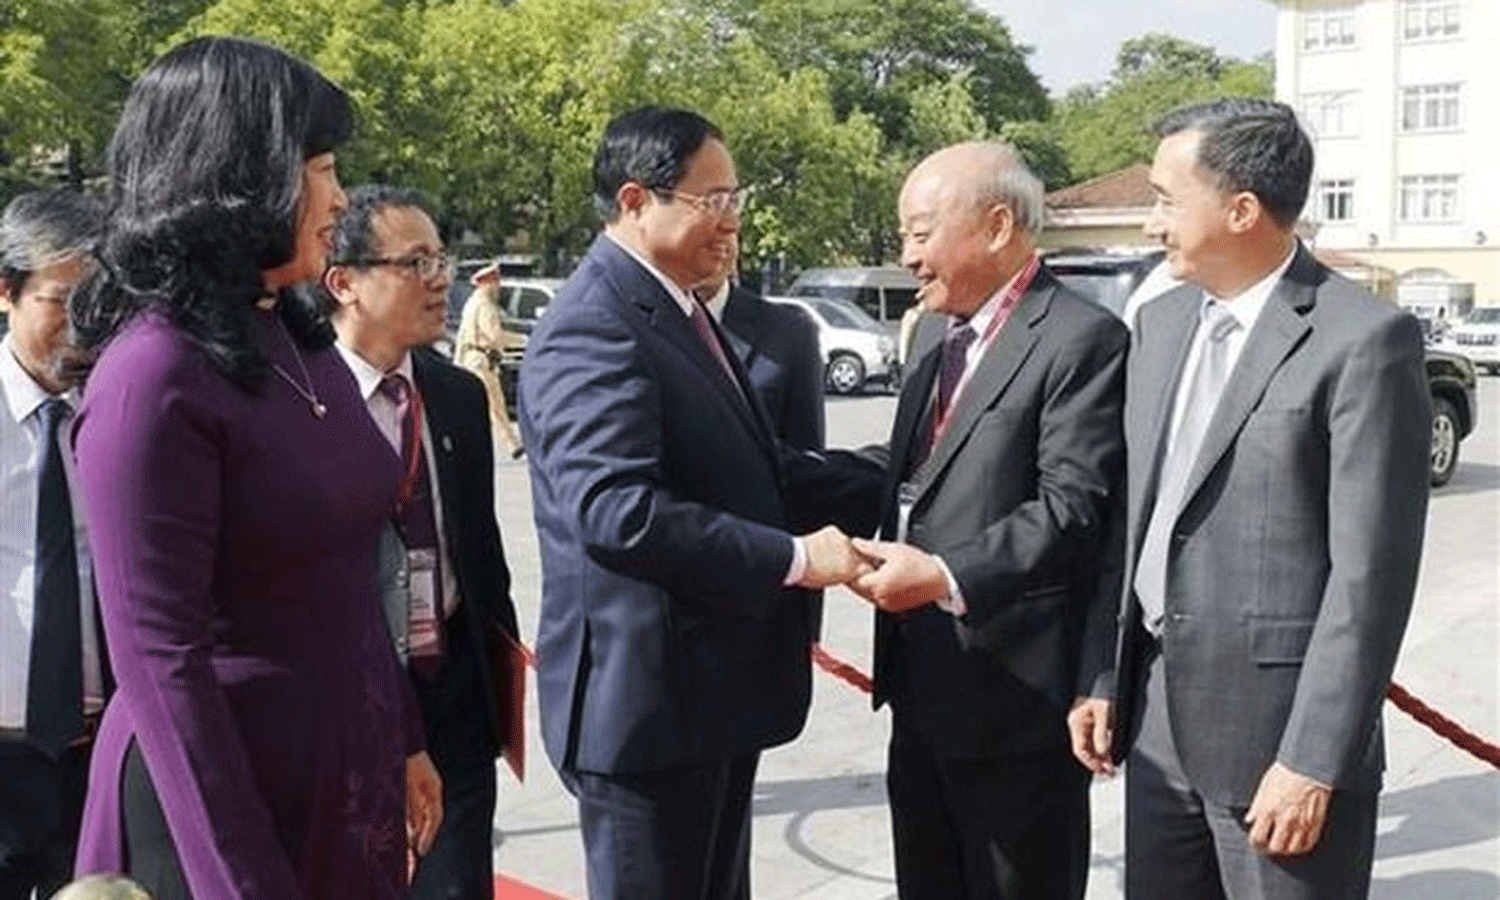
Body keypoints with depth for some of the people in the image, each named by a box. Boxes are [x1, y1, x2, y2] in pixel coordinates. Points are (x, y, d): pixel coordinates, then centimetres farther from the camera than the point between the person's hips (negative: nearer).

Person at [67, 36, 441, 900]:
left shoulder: (300, 341, 4)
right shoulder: (155, 373, -20)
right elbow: (160, 658, -20)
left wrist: (404, 741, 15)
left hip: (348, 772, 8)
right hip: (226, 794, -7)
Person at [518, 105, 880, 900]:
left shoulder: (678, 313, 14)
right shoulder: (594, 329, -19)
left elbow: (748, 472, 15)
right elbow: (616, 509, -31)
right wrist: (793, 558, -26)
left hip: (712, 687, 10)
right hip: (645, 699, -10)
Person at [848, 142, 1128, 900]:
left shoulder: (1082, 339, -14)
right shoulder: (934, 331, 14)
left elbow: (1074, 509, -21)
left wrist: (947, 577, -28)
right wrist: (894, 550, 5)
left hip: (1015, 691, -8)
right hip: (923, 685, 9)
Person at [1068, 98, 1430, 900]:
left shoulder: (1364, 339, -13)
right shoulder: (1161, 322, 8)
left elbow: (1369, 574, -15)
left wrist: (1313, 762, -17)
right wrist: (1103, 677, 10)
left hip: (1279, 728, -6)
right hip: (1159, 718, 7)